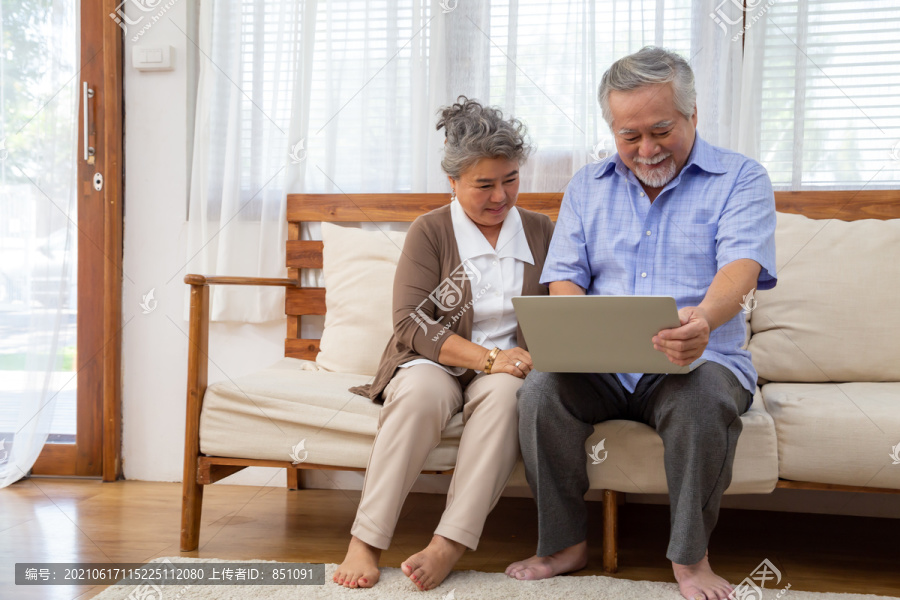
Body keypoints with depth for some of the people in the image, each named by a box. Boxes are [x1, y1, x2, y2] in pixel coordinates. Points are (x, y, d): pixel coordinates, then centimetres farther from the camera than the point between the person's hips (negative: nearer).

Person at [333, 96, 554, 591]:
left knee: (505, 392, -34)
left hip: (507, 366, 2)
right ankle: (366, 541, -29)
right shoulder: (430, 231, 1)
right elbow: (412, 324, -9)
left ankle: (450, 545, -34)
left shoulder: (540, 231, 10)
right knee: (421, 389, -35)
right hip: (435, 361, -1)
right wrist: (488, 357, -19)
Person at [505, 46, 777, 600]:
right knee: (541, 388, -26)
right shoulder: (588, 186, 13)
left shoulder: (741, 179, 2)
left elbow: (741, 265, -15)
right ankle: (565, 544, -9)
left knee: (705, 398, -35)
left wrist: (705, 317, -39)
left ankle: (690, 555, -13)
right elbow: (564, 279, 7)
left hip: (701, 361, -2)